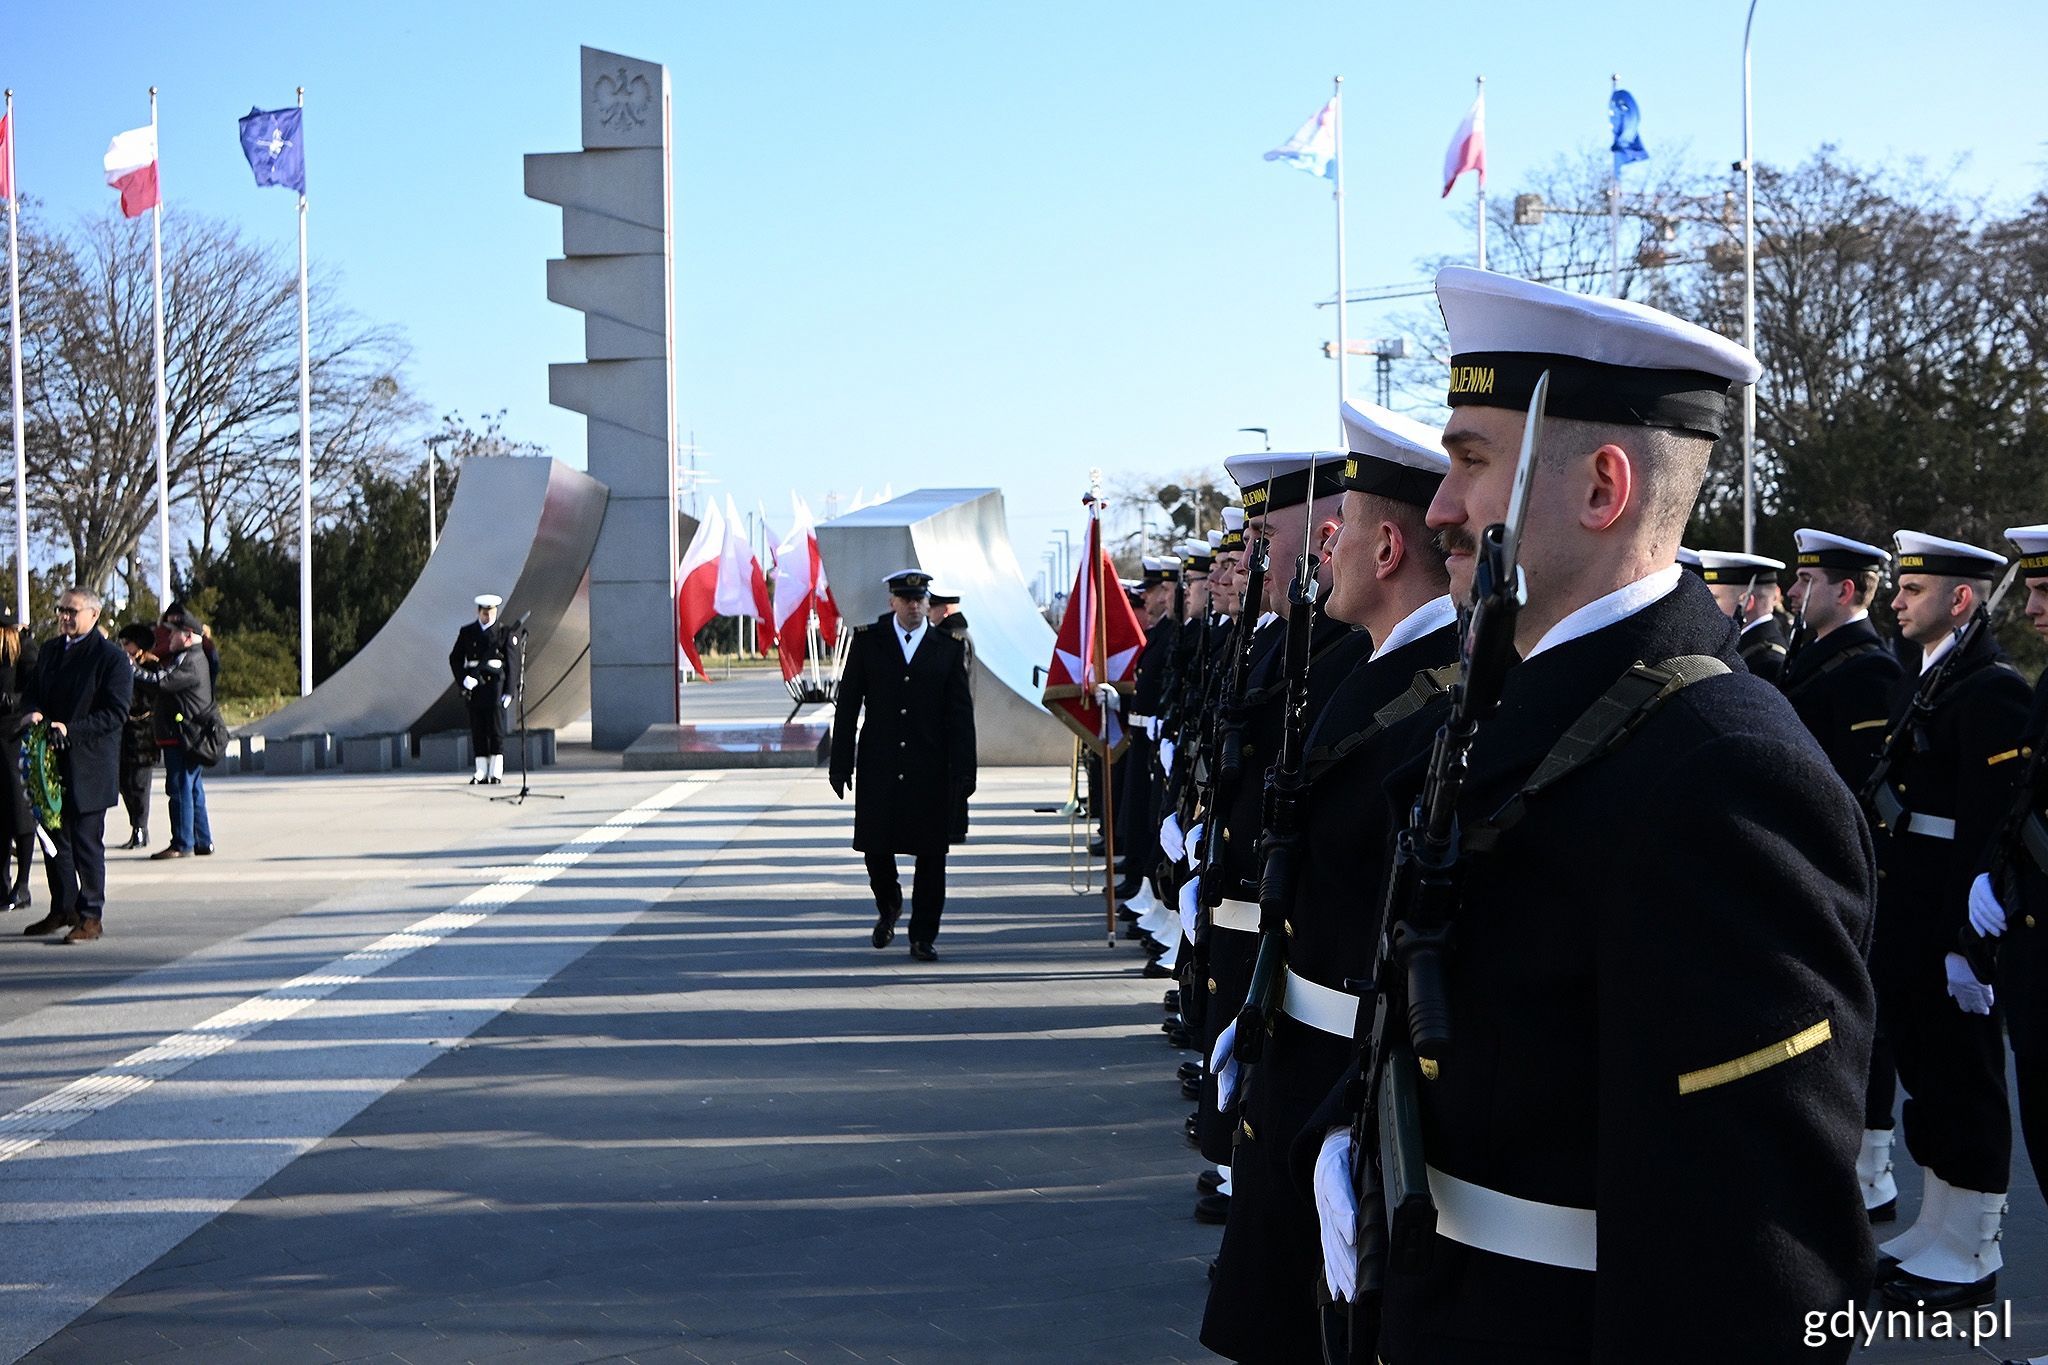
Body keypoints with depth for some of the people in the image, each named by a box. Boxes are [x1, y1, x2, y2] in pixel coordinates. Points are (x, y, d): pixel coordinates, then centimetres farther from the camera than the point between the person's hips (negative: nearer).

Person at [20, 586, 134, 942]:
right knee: (55, 838, 12)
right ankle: (62, 909, 23)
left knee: (87, 842, -4)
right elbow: (31, 692, 18)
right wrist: (33, 712, -6)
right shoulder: (49, 651, 15)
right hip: (52, 763, 7)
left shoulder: (112, 657, -6)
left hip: (89, 765, -7)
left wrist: (70, 730, -21)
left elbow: (116, 712, -12)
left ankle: (90, 916, 3)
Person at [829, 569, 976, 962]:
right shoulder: (868, 641, 4)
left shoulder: (947, 648, 5)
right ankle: (888, 908, 32)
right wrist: (841, 764, -2)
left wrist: (964, 772, -3)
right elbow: (847, 705, 4)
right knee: (875, 845, 3)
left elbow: (961, 714, 4)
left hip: (931, 770, 0)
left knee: (931, 854, 1)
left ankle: (923, 936, 10)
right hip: (879, 767, 0)